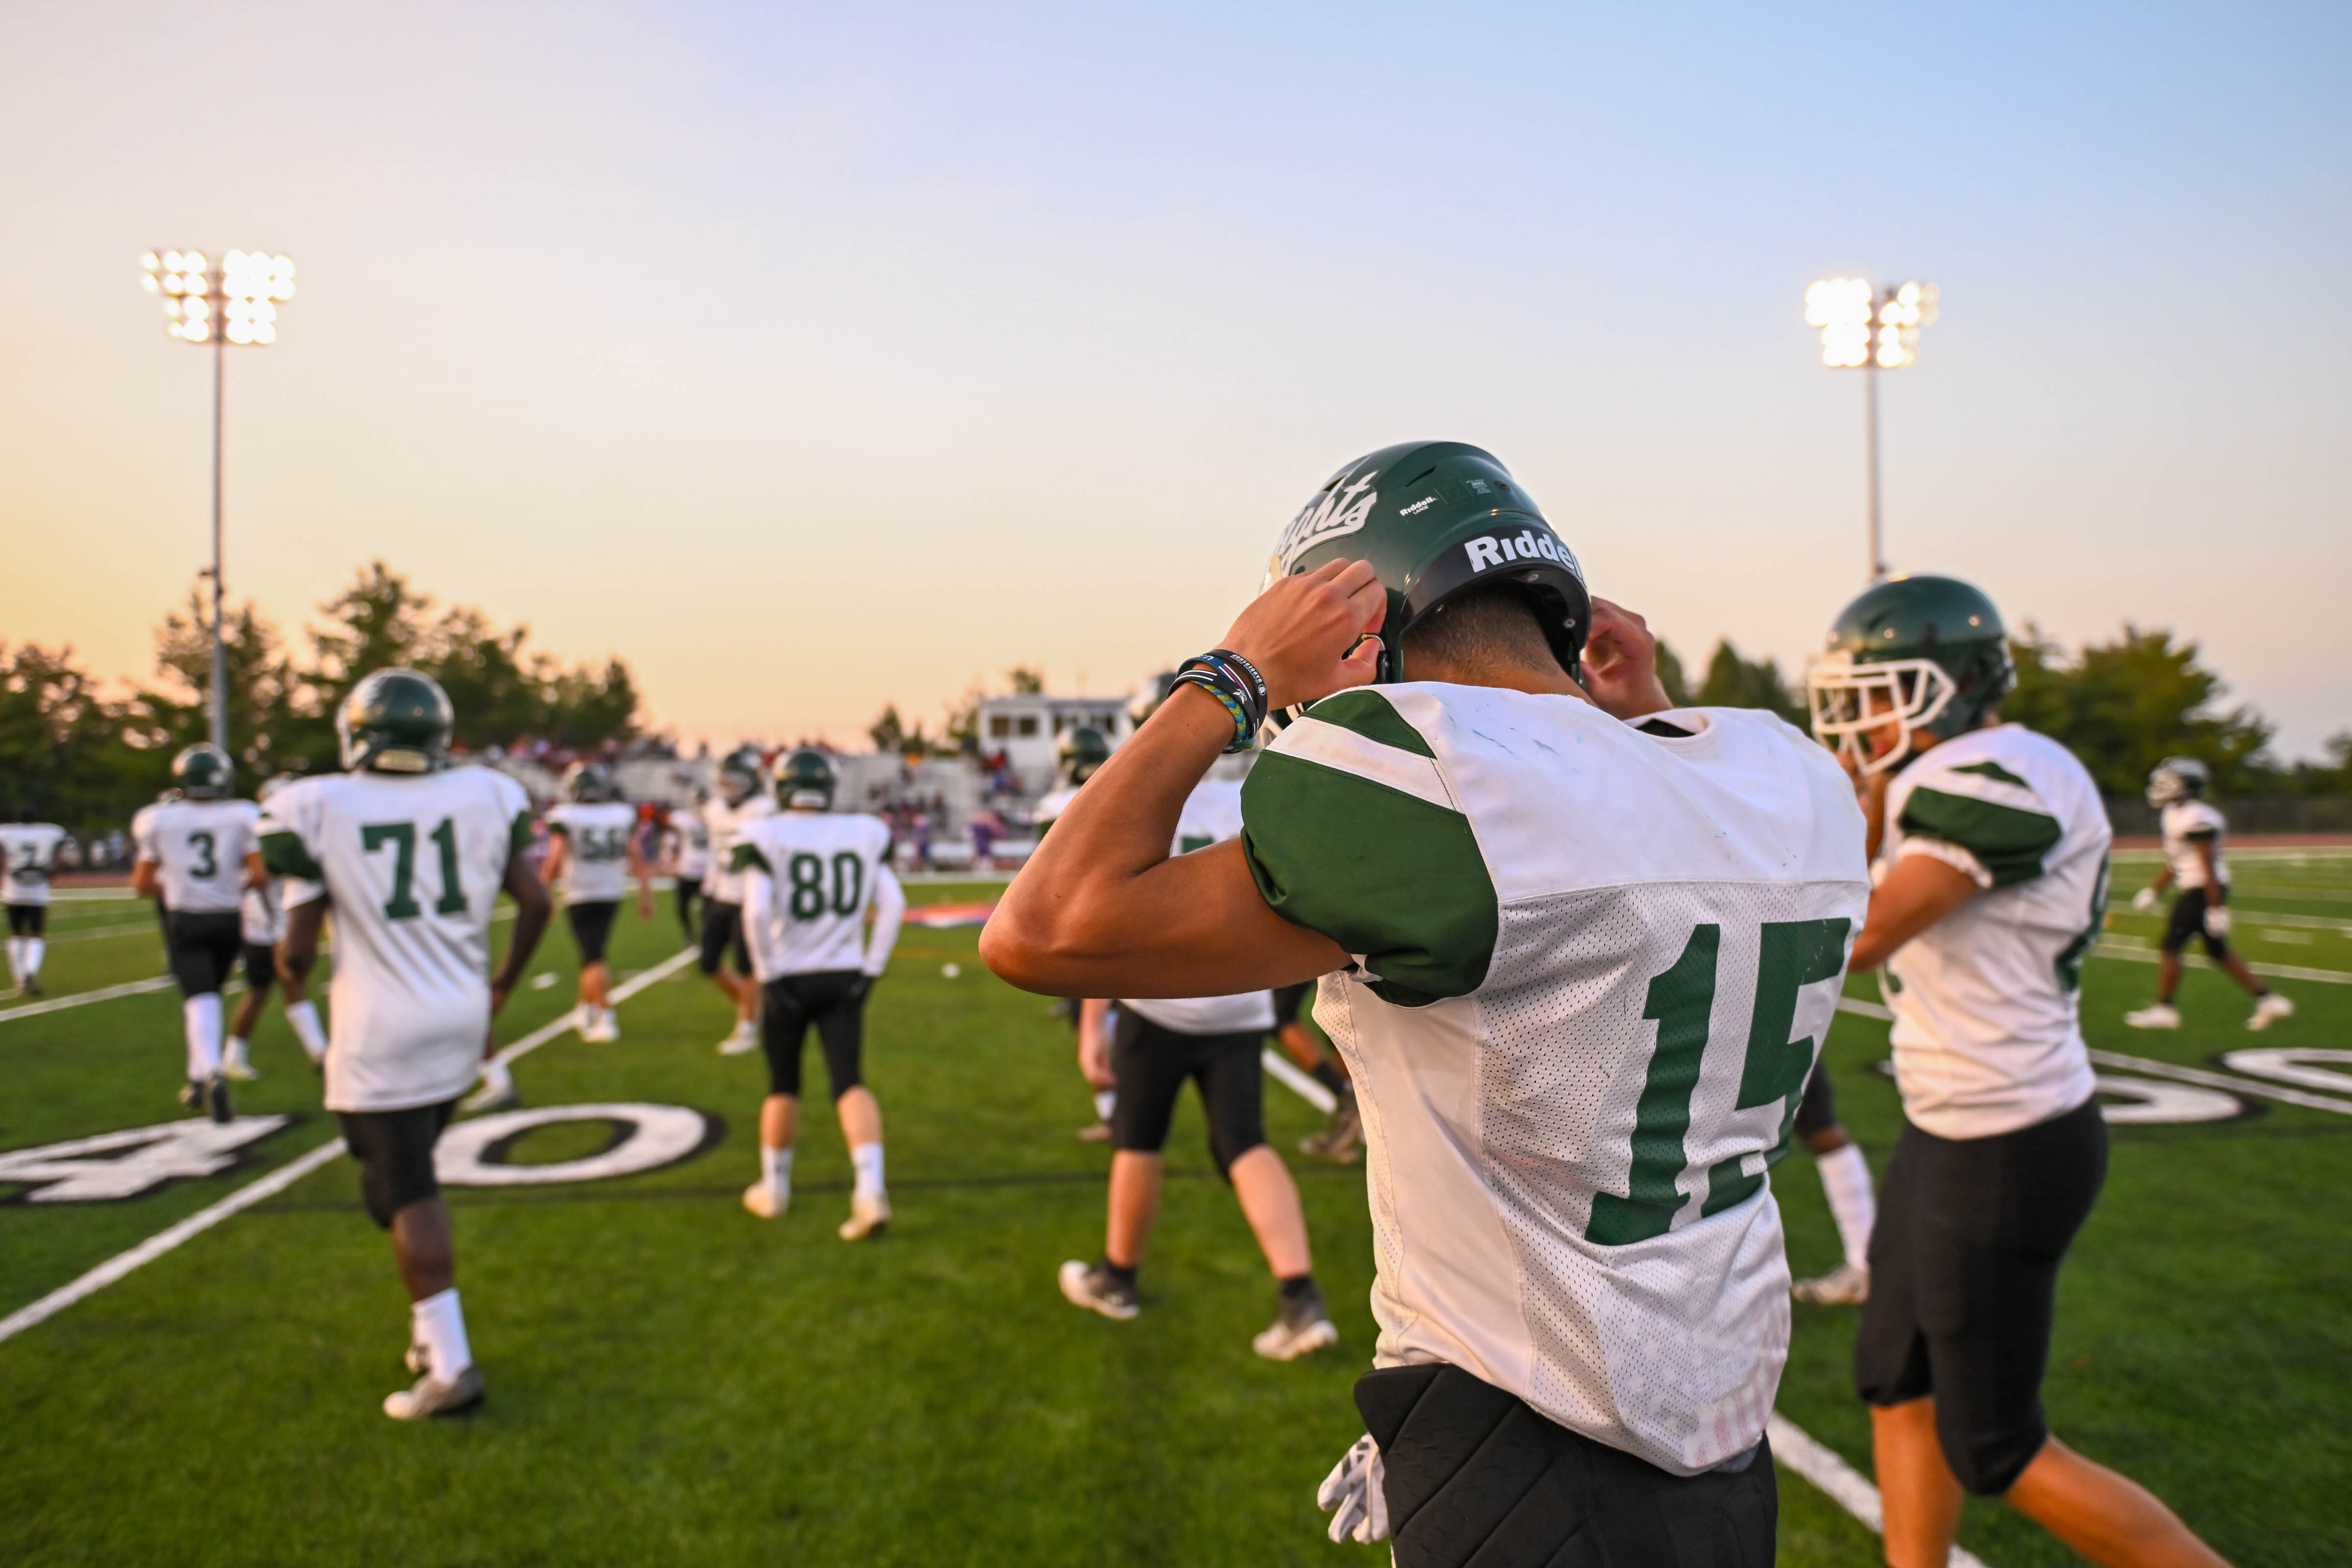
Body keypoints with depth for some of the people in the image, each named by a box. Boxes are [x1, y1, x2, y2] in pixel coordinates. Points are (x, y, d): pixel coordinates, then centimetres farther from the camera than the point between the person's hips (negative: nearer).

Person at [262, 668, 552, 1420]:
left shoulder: (318, 809, -9)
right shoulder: (483, 796, -1)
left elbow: (298, 950, -7)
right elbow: (536, 903, 2)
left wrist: (291, 974, 18)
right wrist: (502, 985, 18)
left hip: (381, 1032, -4)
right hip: (461, 1020, 4)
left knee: (406, 1195, 2)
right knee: (409, 1173, 23)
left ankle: (449, 1366, 5)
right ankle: (433, 1325, 25)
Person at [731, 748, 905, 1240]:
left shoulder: (764, 836, -9)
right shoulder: (865, 833, 1)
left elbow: (757, 910, -18)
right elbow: (892, 905, -1)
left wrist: (767, 973, -7)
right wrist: (872, 967, 6)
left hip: (789, 979, -1)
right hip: (845, 978, 2)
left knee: (783, 1086, 15)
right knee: (850, 1083, 1)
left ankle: (774, 1188, 31)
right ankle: (870, 1189, -14)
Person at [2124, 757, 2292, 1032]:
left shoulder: (2195, 819, -19)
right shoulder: (2174, 813, 11)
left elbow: (2208, 866, -21)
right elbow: (2174, 863, 22)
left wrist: (2217, 907, -20)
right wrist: (2154, 890, 25)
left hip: (2202, 891, -10)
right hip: (2192, 888, 10)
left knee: (2171, 946, -5)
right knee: (2218, 952, 14)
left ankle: (2164, 1009, 2)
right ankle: (2268, 1000, 20)